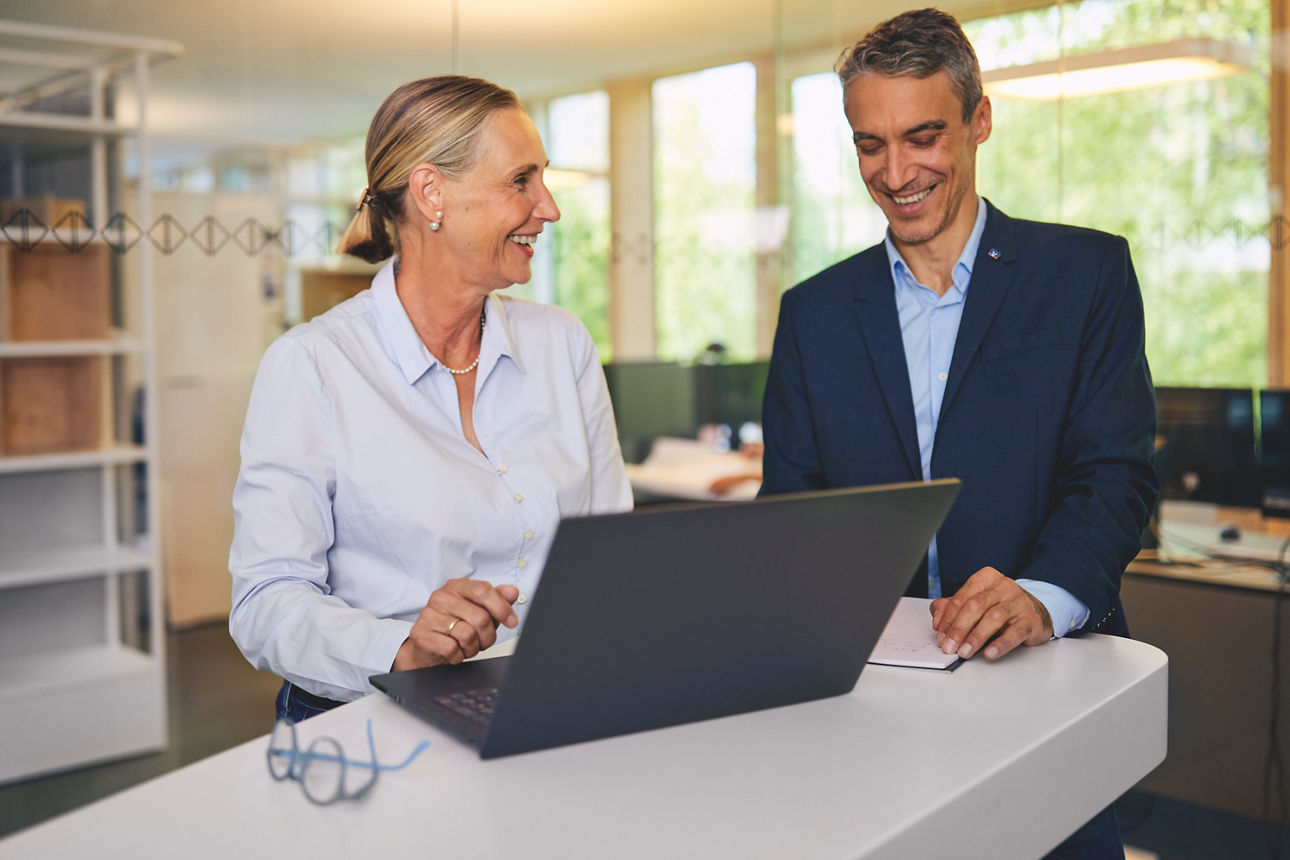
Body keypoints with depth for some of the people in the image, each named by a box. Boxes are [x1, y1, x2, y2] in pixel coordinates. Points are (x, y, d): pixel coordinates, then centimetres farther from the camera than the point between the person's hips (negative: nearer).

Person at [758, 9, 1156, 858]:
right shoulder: (812, 312, 12)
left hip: (1040, 664, -1)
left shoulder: (1088, 271, 5)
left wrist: (1041, 596, -23)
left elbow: (1117, 470, -4)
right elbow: (789, 499, 10)